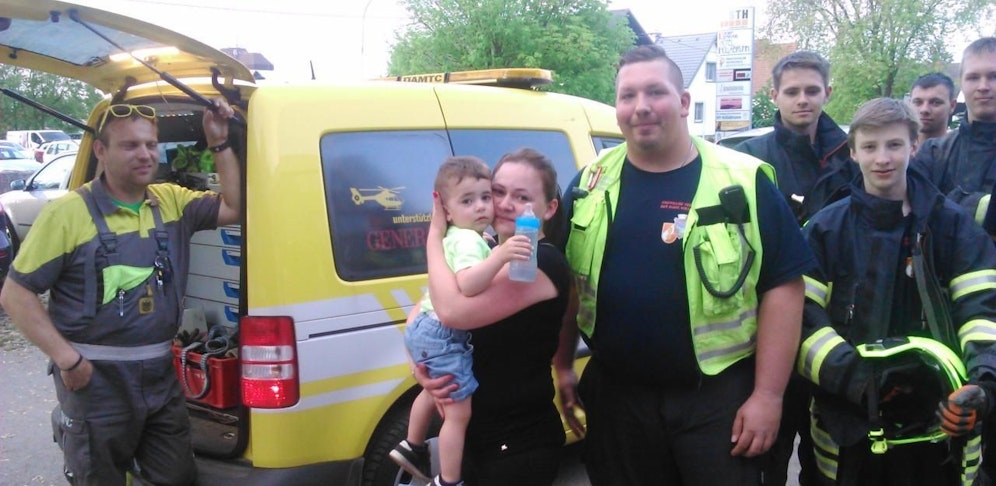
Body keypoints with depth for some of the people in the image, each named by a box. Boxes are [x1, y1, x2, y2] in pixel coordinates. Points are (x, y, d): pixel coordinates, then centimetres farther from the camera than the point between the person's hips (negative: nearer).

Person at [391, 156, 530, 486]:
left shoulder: (457, 236, 10)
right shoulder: (469, 241, -22)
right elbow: (467, 285, -43)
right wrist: (500, 255, -51)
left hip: (428, 328, 11)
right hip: (446, 337, -11)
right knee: (459, 412, 0)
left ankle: (412, 449, 51)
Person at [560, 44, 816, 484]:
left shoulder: (743, 182, -7)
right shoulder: (590, 184, 3)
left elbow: (783, 287, -7)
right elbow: (565, 283, 9)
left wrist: (767, 396, -10)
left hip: (718, 397, -3)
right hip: (615, 396, 3)